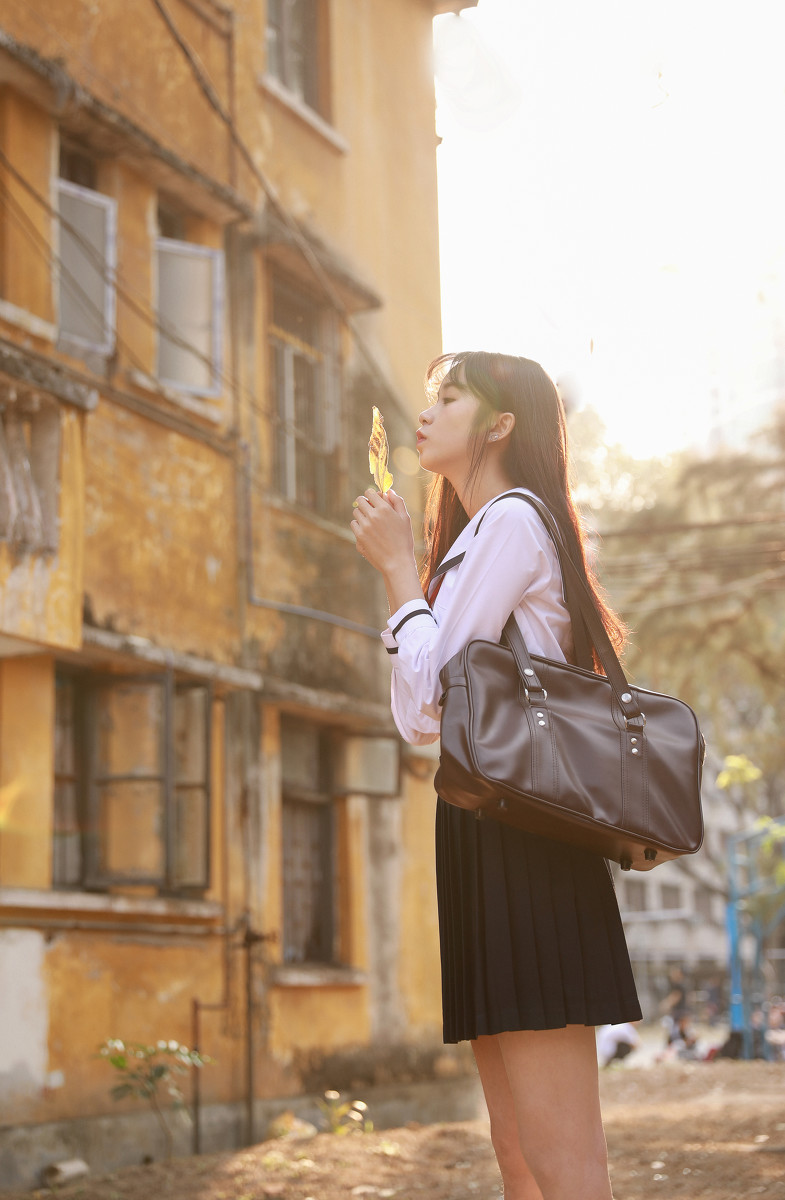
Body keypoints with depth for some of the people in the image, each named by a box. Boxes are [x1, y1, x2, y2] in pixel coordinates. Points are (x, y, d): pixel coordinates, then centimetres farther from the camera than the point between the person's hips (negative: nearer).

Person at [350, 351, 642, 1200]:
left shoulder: (512, 519, -5)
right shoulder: (472, 540, 26)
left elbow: (428, 695, -12)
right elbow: (420, 721, 20)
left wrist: (401, 567, -1)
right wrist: (399, 574, 17)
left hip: (522, 834, -10)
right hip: (484, 836, 10)